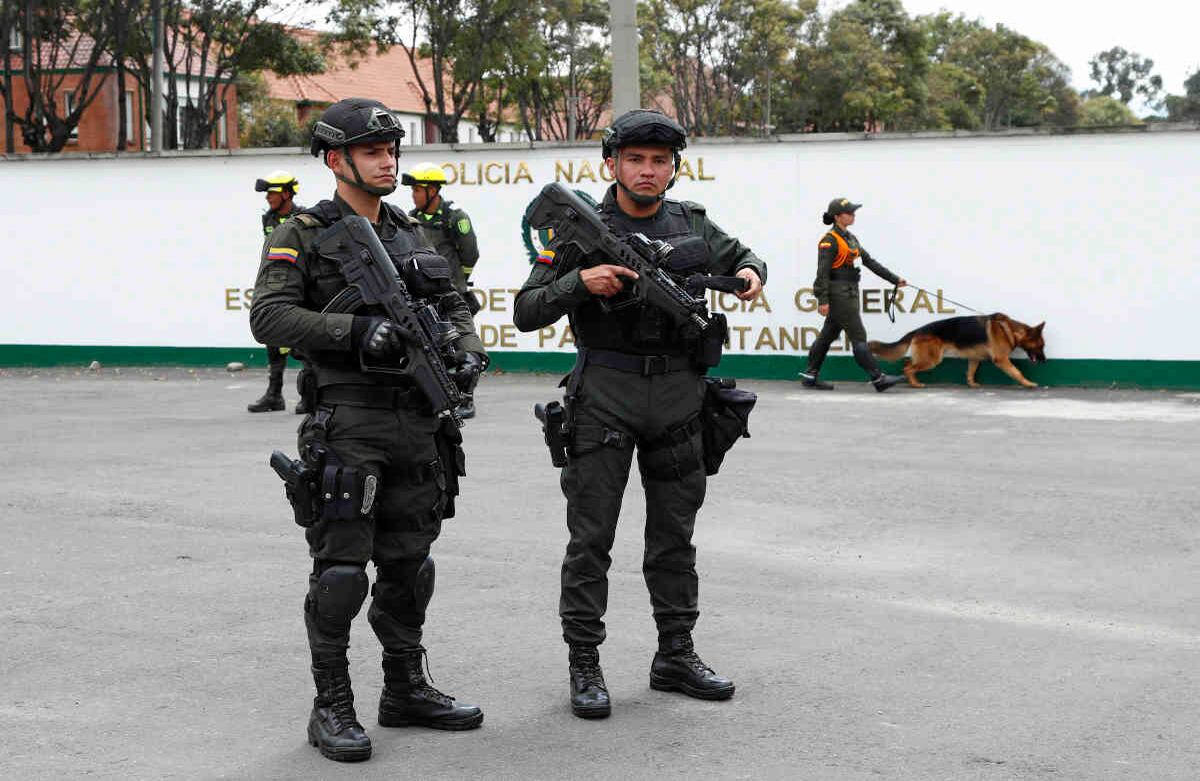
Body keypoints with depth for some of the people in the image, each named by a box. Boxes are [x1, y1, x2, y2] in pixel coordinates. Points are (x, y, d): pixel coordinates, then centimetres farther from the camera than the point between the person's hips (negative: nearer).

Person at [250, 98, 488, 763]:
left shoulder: (410, 233, 16)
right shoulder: (302, 235, -2)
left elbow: (453, 308, 19)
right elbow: (269, 316, -14)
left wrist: (467, 350, -2)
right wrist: (356, 328, -23)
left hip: (418, 423, 6)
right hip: (346, 426, -6)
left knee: (409, 563, 12)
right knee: (340, 570, -4)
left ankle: (406, 690, 24)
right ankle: (331, 708, 5)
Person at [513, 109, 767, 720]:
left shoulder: (691, 224, 7)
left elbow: (741, 257, 26)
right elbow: (527, 312, -7)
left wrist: (750, 273, 2)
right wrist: (581, 282, -23)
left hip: (677, 397, 4)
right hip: (604, 399, -4)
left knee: (674, 534, 12)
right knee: (591, 537, -1)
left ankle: (675, 654, 23)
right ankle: (584, 666, 6)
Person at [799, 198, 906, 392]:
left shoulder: (850, 238, 16)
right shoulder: (830, 240, -12)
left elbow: (870, 261, 17)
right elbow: (822, 272, -16)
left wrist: (894, 279, 15)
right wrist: (823, 300, -23)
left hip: (849, 294, 9)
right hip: (838, 294, -9)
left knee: (828, 335, 11)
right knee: (858, 336, -8)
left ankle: (809, 376, 16)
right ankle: (878, 379, -8)